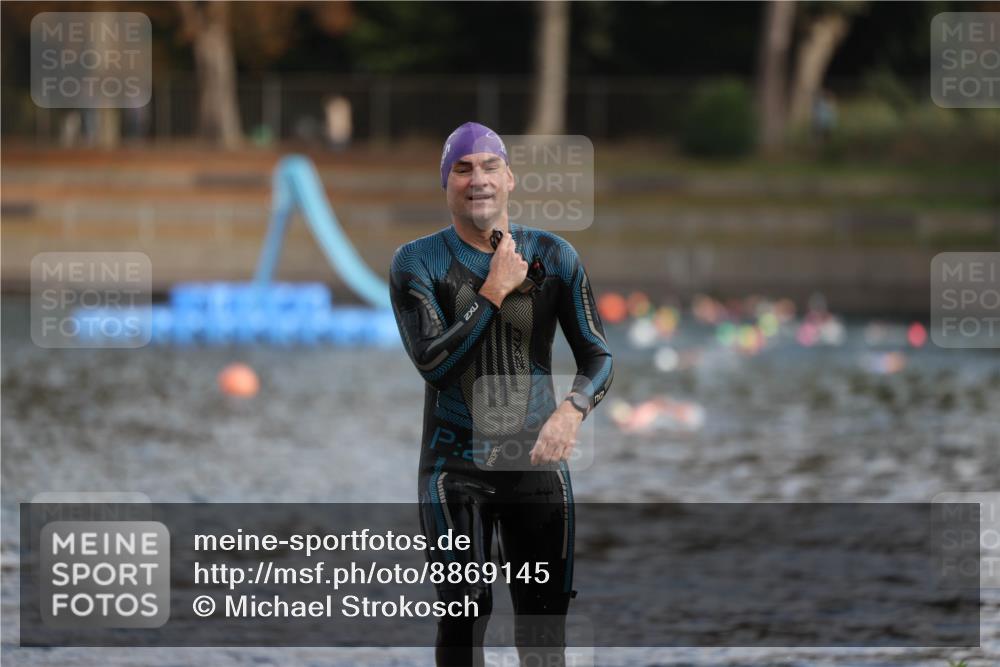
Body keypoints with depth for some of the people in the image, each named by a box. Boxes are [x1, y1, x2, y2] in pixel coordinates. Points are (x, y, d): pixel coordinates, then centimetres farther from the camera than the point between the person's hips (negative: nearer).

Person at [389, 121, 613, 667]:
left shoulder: (553, 257, 4)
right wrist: (495, 291, -15)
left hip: (537, 459, 2)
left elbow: (598, 355, 3)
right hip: (455, 465, -2)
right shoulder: (418, 262, -1)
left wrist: (573, 409, -18)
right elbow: (433, 363, -12)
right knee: (464, 612, -8)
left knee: (544, 620, 0)